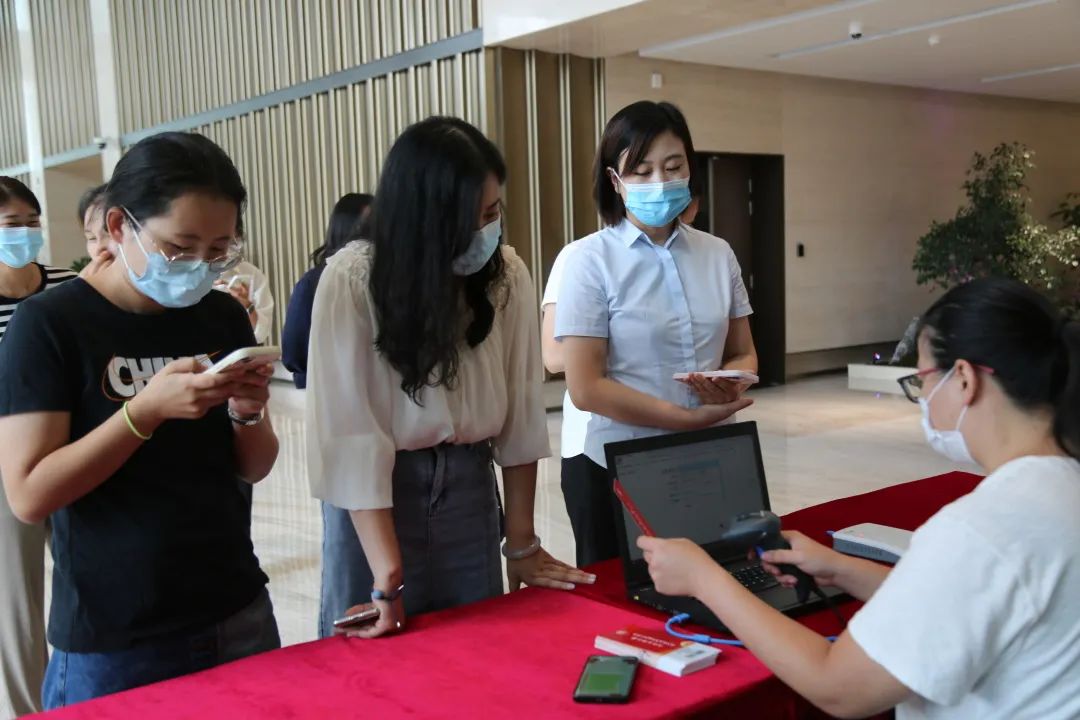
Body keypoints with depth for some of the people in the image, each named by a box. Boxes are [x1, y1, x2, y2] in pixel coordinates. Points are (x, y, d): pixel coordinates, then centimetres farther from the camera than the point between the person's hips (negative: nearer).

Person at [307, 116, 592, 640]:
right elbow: (350, 435, -22)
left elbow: (520, 415, -3)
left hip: (470, 490, 3)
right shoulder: (353, 281, -19)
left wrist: (522, 544, -1)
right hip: (376, 502, -3)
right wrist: (389, 578, -24)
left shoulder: (508, 276, -7)